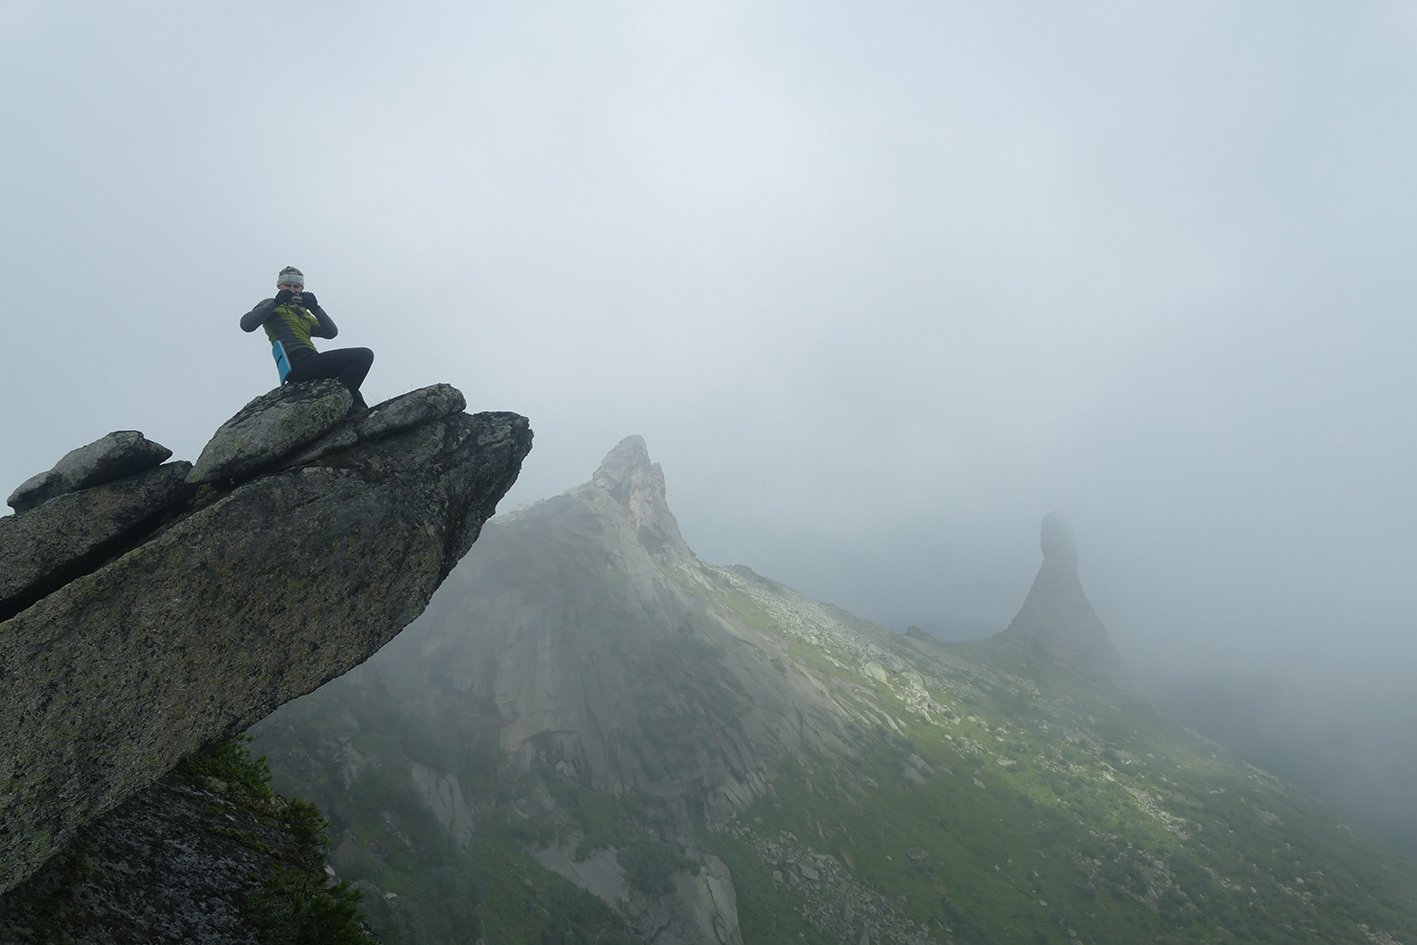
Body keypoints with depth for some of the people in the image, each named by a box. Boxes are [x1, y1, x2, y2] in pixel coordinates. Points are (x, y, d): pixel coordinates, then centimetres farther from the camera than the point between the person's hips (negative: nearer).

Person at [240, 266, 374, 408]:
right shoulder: (270, 305, 17)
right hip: (297, 361, -8)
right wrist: (275, 303, -8)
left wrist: (315, 308, 1)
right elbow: (246, 324, -4)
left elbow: (331, 333, 15)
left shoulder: (304, 314, 32)